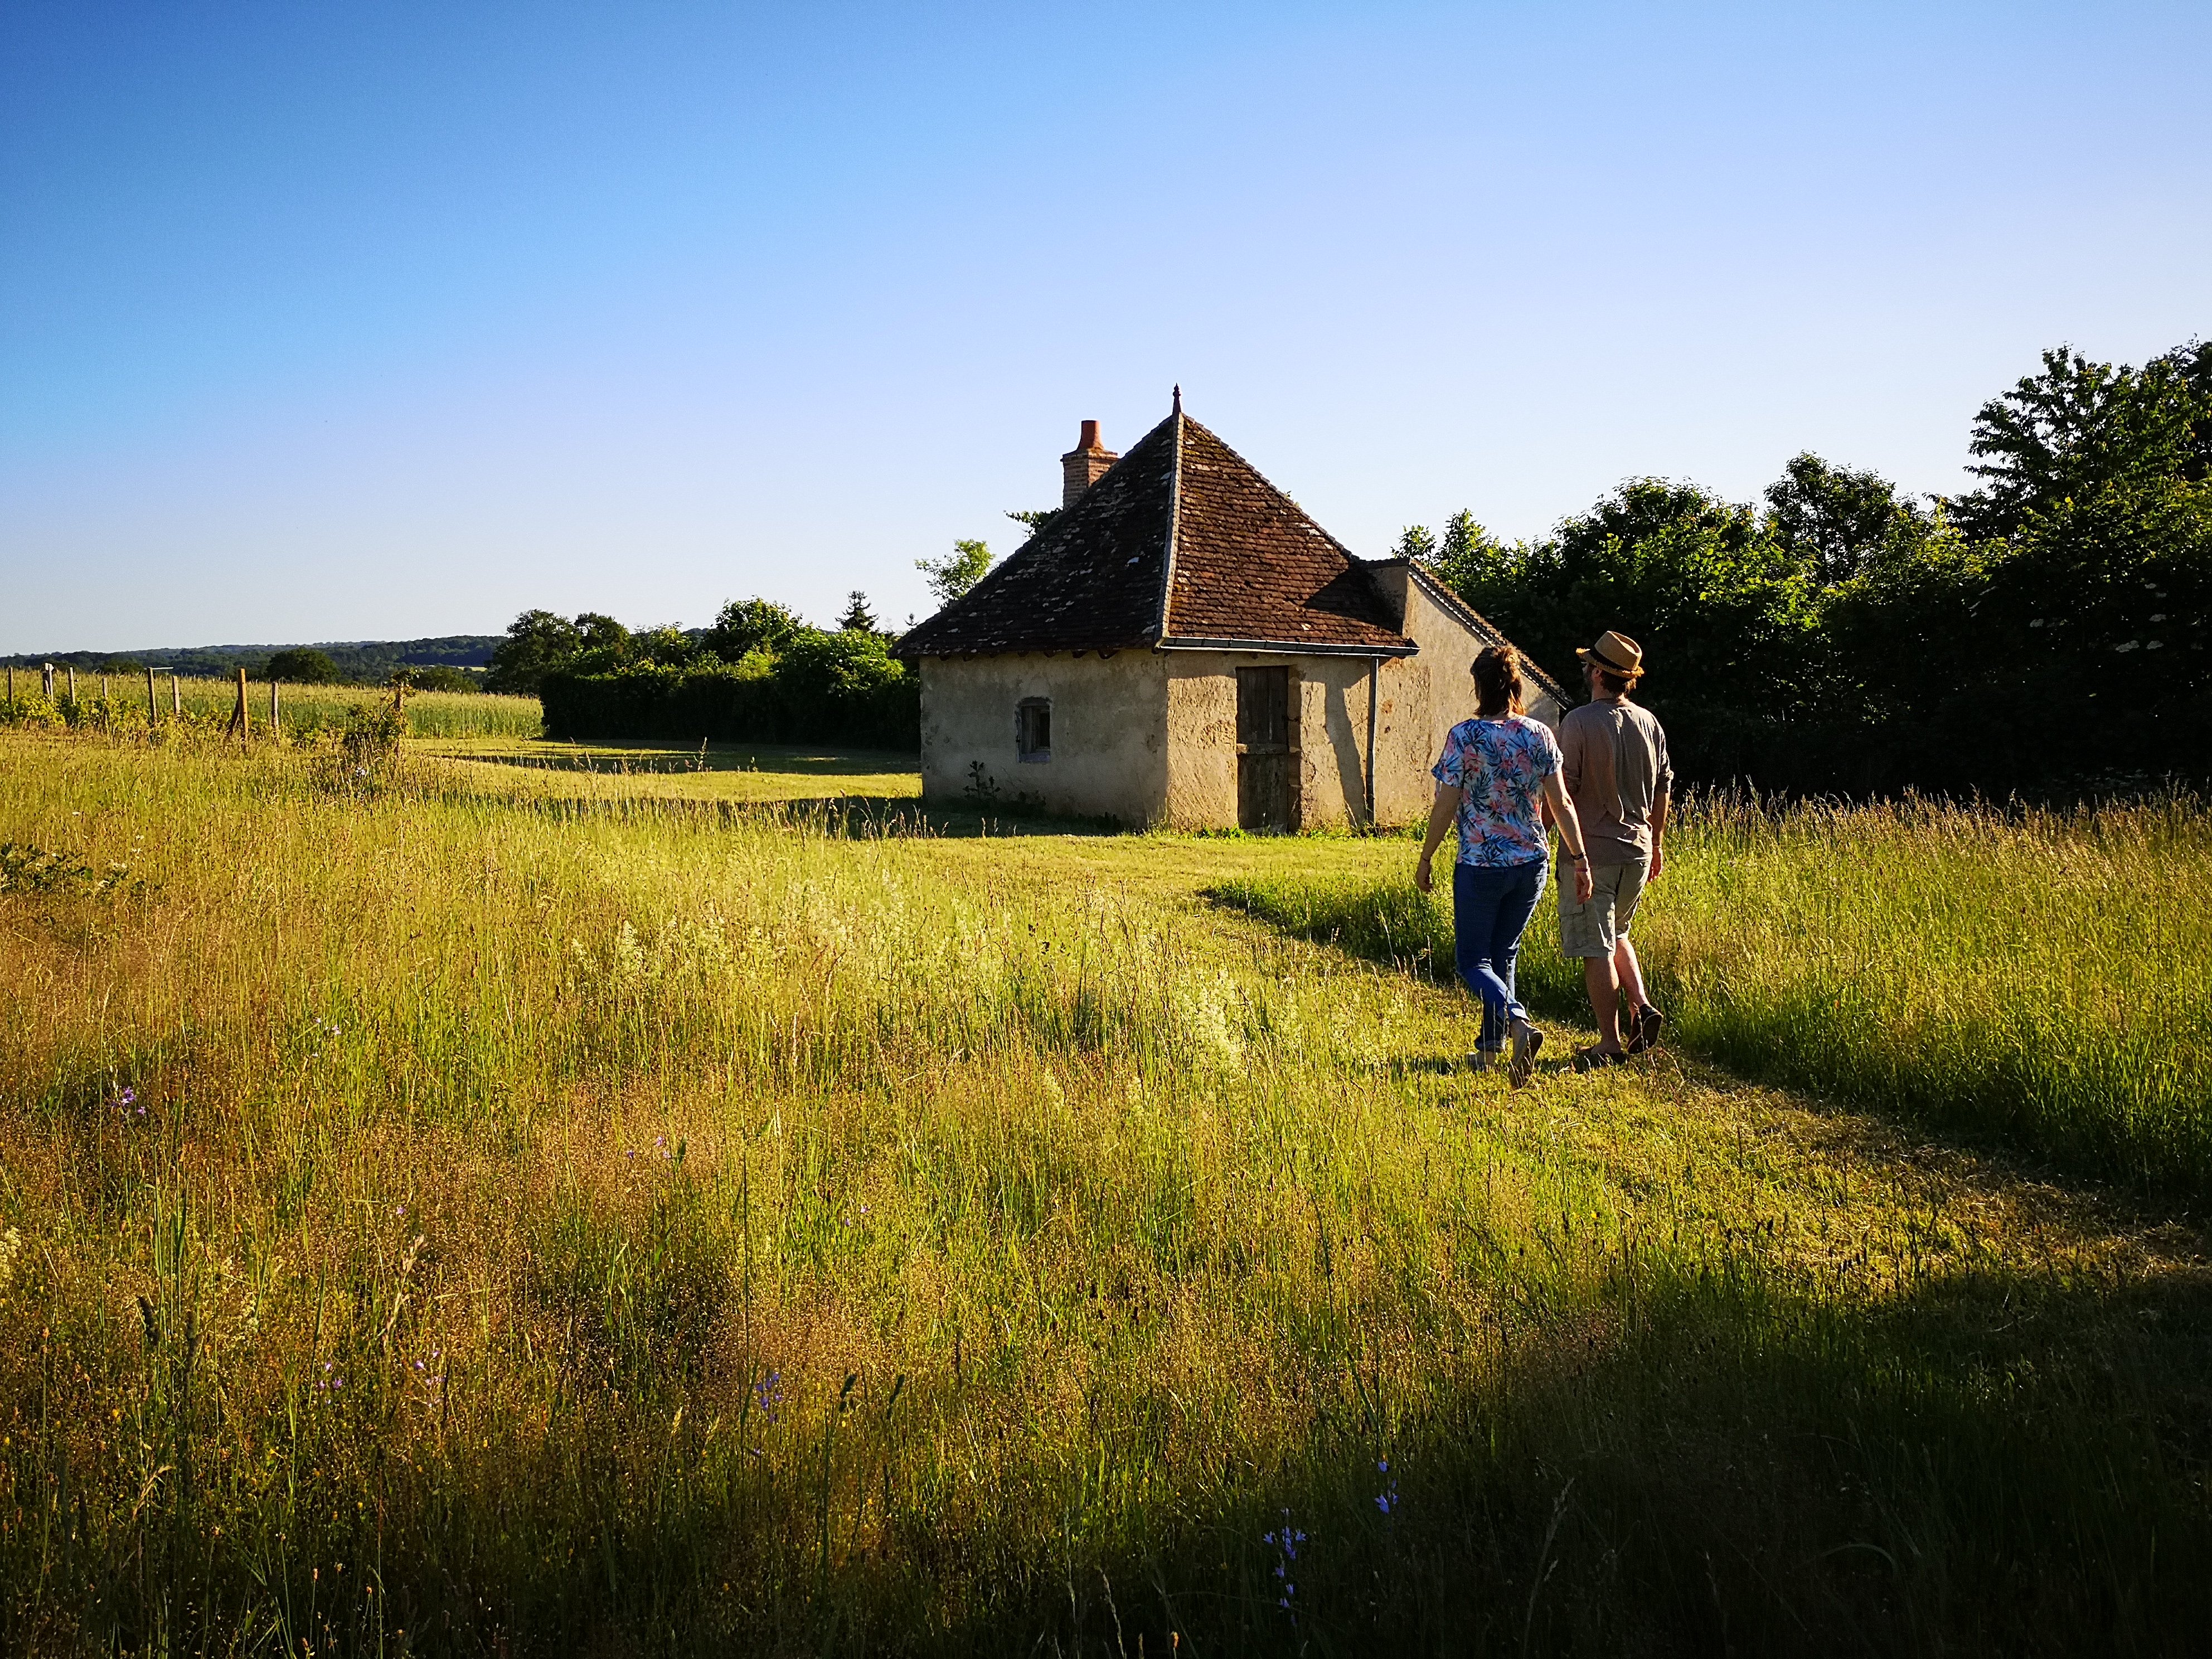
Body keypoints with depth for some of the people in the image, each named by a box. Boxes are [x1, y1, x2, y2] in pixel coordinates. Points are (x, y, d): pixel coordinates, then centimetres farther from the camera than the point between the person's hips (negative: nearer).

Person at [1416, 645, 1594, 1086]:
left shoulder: (1465, 737, -12)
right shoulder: (1540, 736, -1)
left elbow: (1445, 806, -10)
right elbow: (1561, 803, -1)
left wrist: (1425, 859, 0)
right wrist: (1579, 859, 6)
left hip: (1480, 864, -4)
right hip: (1531, 863, 4)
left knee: (1473, 959, 6)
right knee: (1504, 954, 19)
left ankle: (1517, 1021, -21)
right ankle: (1490, 1046, 24)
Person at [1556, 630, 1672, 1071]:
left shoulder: (1579, 722, -12)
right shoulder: (1649, 723, 6)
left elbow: (1562, 790, -14)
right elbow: (1663, 788, 13)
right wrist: (1656, 844, 23)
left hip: (1591, 851, -6)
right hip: (1637, 851, 6)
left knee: (1595, 950, 0)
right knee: (1616, 934, 25)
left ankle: (1610, 1043, 2)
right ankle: (1641, 1006, 9)